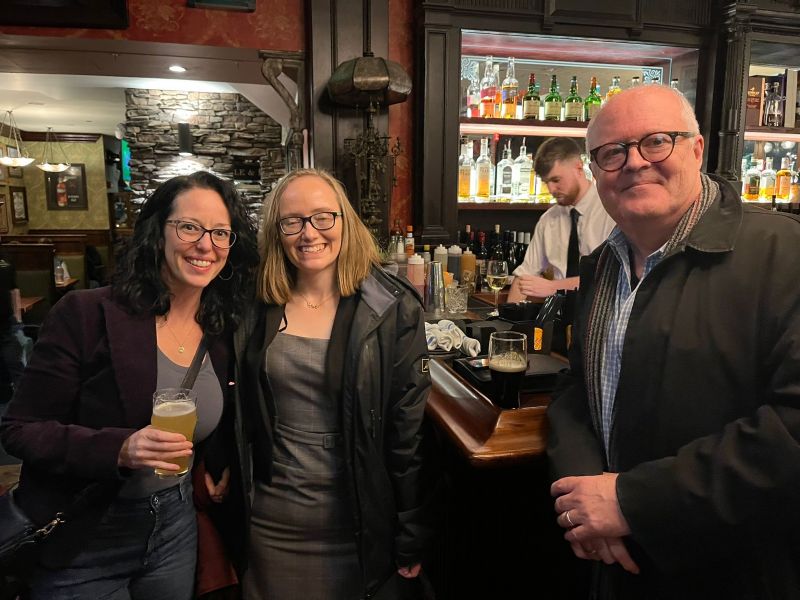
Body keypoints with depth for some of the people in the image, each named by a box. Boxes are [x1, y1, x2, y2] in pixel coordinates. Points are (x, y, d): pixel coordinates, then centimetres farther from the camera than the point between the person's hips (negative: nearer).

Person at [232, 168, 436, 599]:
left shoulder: (393, 308, -13)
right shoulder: (257, 310, -3)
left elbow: (410, 430, -11)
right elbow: (239, 420, 7)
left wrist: (413, 538, -7)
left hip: (361, 520, -2)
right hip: (272, 520, 3)